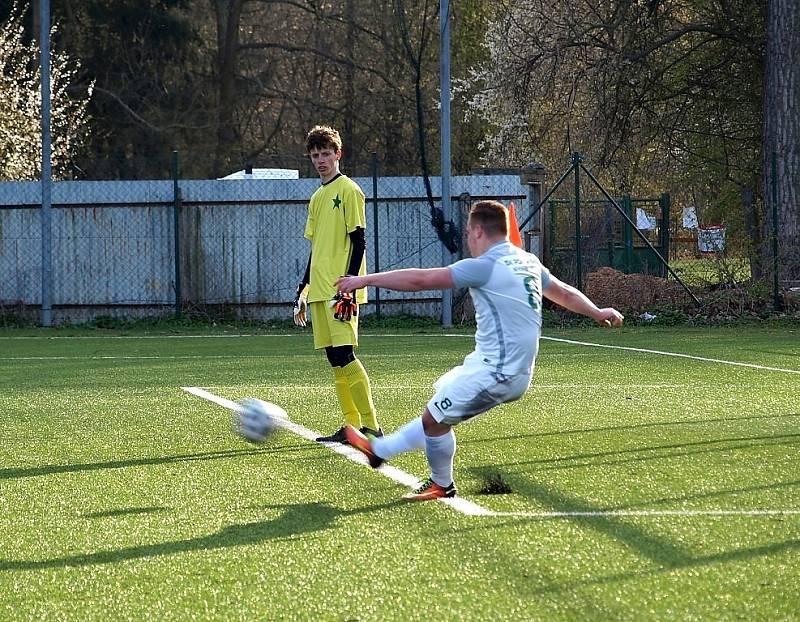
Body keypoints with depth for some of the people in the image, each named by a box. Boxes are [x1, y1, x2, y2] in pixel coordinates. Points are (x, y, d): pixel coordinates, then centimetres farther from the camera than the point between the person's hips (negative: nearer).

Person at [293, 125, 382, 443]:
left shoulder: (348, 190, -4)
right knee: (335, 359, 5)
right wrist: (303, 290, 21)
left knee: (345, 354, -14)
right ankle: (352, 426, 8)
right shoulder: (317, 196, 19)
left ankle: (371, 425, -12)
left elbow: (358, 241, -9)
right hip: (319, 290, 8)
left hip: (340, 290, -8)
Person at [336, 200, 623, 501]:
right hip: (518, 371, 10)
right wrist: (597, 312, 42)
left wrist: (367, 280, -9)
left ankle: (441, 485, 21)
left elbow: (421, 279, -17)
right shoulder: (528, 262, 8)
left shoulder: (485, 267, -17)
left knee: (434, 419, 2)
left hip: (496, 374, -10)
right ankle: (380, 449, 30)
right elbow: (564, 293, 23)